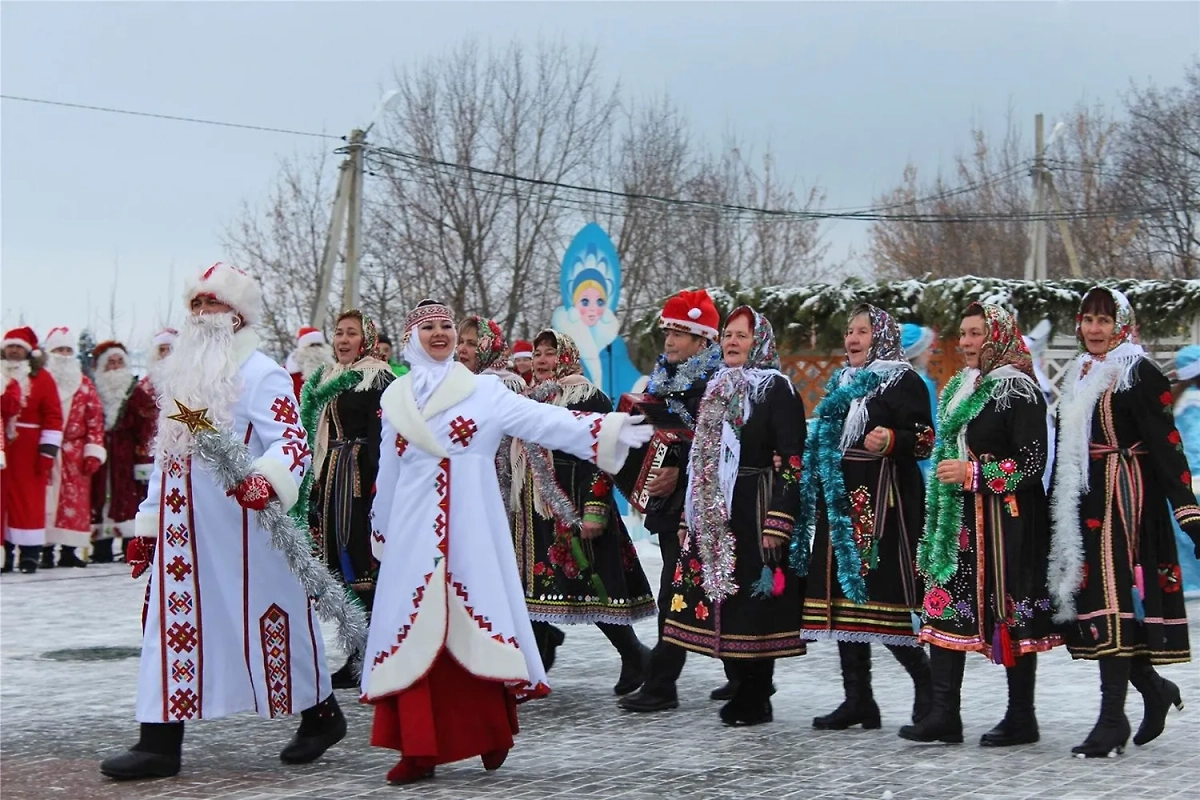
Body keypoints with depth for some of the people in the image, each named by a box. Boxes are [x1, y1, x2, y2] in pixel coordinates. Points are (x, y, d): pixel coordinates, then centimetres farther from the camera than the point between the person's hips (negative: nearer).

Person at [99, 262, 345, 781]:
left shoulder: (258, 373, -9)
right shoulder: (182, 374, 17)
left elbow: (292, 441, -20)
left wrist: (266, 480, -41)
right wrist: (147, 524, 19)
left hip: (240, 529, -7)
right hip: (182, 532, 8)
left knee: (265, 620, 2)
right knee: (173, 621, 4)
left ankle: (321, 714, 21)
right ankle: (159, 742, 6)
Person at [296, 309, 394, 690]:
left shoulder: (376, 376, -6)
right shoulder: (327, 377, 19)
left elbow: (380, 434, -13)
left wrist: (376, 484, -21)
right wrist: (315, 484, 17)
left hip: (359, 475, -8)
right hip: (330, 476, 8)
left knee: (358, 561, -8)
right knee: (339, 566, 8)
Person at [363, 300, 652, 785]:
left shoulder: (483, 391, 4)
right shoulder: (395, 399, 14)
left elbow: (543, 420, -6)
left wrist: (607, 432, -17)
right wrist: (383, 533, 25)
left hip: (471, 523, -2)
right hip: (415, 525, 2)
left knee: (478, 623, -3)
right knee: (416, 631, -1)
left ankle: (491, 732, 12)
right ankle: (419, 748, 2)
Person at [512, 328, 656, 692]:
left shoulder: (588, 398, -8)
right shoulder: (533, 399, 18)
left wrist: (595, 509, -22)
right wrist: (520, 508, 22)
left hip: (573, 508, -8)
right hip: (535, 511, 8)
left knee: (593, 585, -7)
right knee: (534, 587, 6)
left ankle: (635, 658, 9)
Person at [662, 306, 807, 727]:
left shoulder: (777, 388, -5)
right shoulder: (716, 388, 18)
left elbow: (792, 459, -12)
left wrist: (778, 520, -19)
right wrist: (688, 518, 16)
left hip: (755, 512, -7)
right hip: (714, 515, 7)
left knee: (754, 602, -5)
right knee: (720, 598, 6)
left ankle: (755, 700, 4)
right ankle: (742, 688, 16)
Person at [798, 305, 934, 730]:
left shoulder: (904, 382, -3)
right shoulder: (842, 383, 21)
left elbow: (924, 439, -12)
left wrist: (892, 440, -29)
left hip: (882, 502, -8)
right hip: (841, 503, 8)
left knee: (879, 597, -12)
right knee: (842, 597, 5)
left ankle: (927, 684, 3)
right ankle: (857, 698, 10)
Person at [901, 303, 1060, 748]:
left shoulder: (1017, 392, -9)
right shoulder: (959, 389, 17)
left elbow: (1032, 463, -14)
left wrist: (972, 473, -17)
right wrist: (938, 525, 20)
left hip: (1006, 519, -8)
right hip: (961, 520, 8)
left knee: (1011, 611, -1)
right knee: (944, 606, 2)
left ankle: (1021, 719, 9)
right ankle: (944, 716, 4)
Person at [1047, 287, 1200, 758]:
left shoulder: (1139, 374, -6)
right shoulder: (1077, 378, 16)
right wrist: (1059, 511, 17)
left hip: (1126, 498, -7)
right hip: (1086, 501, 7)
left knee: (1114, 600, -10)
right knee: (1088, 599, 7)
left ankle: (1113, 719, -7)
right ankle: (1155, 690, 25)